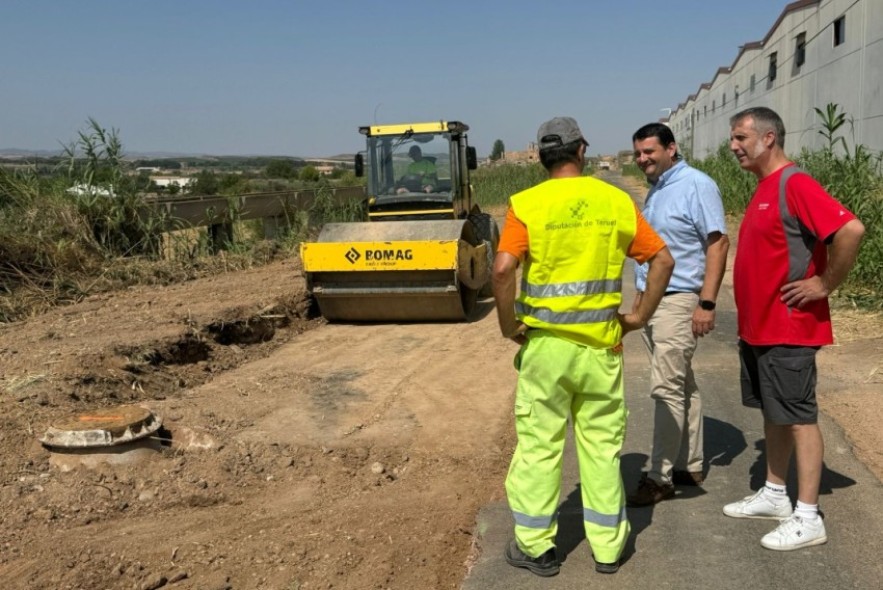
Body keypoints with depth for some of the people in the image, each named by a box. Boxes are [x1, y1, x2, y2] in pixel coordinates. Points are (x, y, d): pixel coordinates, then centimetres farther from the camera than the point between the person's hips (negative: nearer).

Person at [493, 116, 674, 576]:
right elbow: (663, 259, 2)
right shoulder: (616, 201, 3)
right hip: (600, 343, 3)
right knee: (602, 444, 13)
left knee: (539, 443, 8)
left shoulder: (527, 204, -7)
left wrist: (507, 323, -8)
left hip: (544, 341, -2)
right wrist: (640, 315, 8)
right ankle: (607, 545, 24)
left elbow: (504, 268, -20)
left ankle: (536, 546, 18)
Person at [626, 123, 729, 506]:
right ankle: (690, 466, 22)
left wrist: (707, 303, -20)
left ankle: (659, 477, 1)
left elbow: (718, 243, -14)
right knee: (682, 386, 14)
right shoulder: (655, 190, 15)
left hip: (678, 301, -8)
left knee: (667, 388, -7)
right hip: (651, 300, 8)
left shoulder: (697, 186, -10)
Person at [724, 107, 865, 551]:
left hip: (788, 329, -9)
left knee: (798, 416, -1)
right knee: (773, 413, 17)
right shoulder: (764, 189, 13)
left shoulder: (795, 184, -17)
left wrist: (825, 284, -19)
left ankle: (807, 518, 9)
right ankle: (774, 495, 30)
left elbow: (850, 229, -28)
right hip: (758, 327, 9)